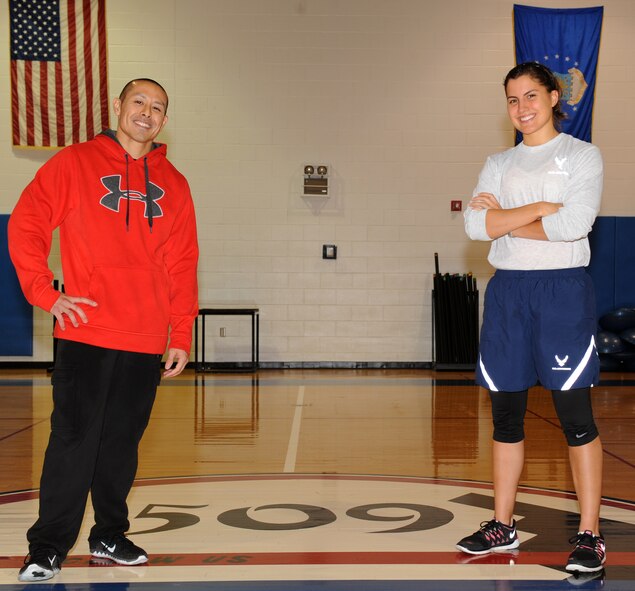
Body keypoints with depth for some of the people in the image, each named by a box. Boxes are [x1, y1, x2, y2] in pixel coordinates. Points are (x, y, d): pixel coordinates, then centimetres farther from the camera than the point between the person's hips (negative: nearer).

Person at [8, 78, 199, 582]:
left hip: (146, 342, 3)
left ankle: (110, 535, 23)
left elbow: (182, 264, 10)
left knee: (123, 442, 10)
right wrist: (46, 293, -9)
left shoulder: (173, 184, 12)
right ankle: (48, 547, 5)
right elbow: (25, 226, 0)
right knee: (74, 439, -4)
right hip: (85, 335, -3)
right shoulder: (75, 164, 3)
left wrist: (182, 336, 5)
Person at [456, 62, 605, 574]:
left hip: (563, 288, -5)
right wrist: (541, 208, -12)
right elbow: (476, 225, -3)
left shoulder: (581, 155, 1)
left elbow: (574, 224, -15)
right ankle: (503, 526, 19)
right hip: (508, 290, 5)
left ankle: (590, 536, 3)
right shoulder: (500, 163, 14)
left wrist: (504, 217, -7)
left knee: (575, 416, -4)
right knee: (506, 413, 9)